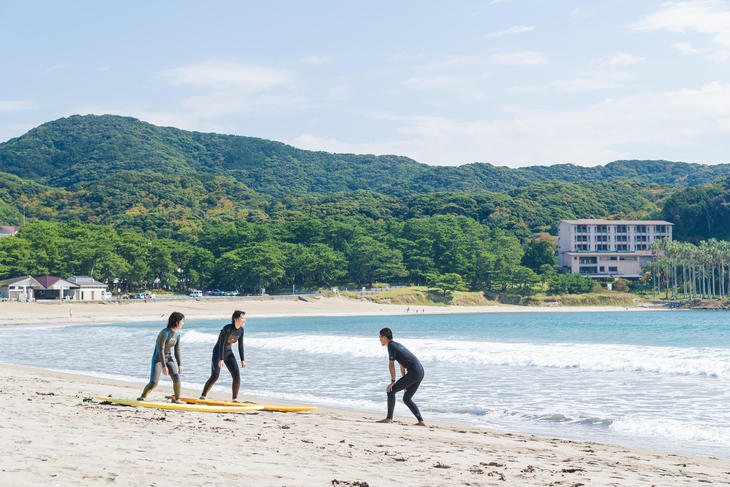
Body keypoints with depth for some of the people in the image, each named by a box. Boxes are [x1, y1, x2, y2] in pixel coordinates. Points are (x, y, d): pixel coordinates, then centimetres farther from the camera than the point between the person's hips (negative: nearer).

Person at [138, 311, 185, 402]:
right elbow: (160, 350, -25)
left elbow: (177, 350, 8)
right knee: (153, 383, -13)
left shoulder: (177, 334, 0)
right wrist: (164, 366, -29)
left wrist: (179, 364, 3)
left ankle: (177, 399, 2)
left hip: (168, 358, 6)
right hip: (158, 358, -6)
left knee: (176, 378, -16)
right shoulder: (164, 333, -23)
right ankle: (142, 396, 15)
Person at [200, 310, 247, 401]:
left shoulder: (241, 330, -4)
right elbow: (221, 344, -26)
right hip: (218, 352, -6)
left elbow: (240, 346, 5)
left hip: (228, 353, 6)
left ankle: (235, 399, 1)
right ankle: (203, 396, -3)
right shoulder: (227, 328, -25)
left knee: (237, 375, -8)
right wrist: (221, 359, -32)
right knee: (215, 376, -17)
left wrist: (242, 360, 3)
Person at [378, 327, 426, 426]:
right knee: (407, 398, 15)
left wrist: (393, 382, -3)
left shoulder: (391, 346, -4)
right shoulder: (398, 345, 25)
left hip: (413, 372, -9)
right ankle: (421, 421, 6)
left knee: (391, 390, -2)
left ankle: (389, 418, -1)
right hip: (420, 372, 9)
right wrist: (404, 383, 28)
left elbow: (391, 365, -8)